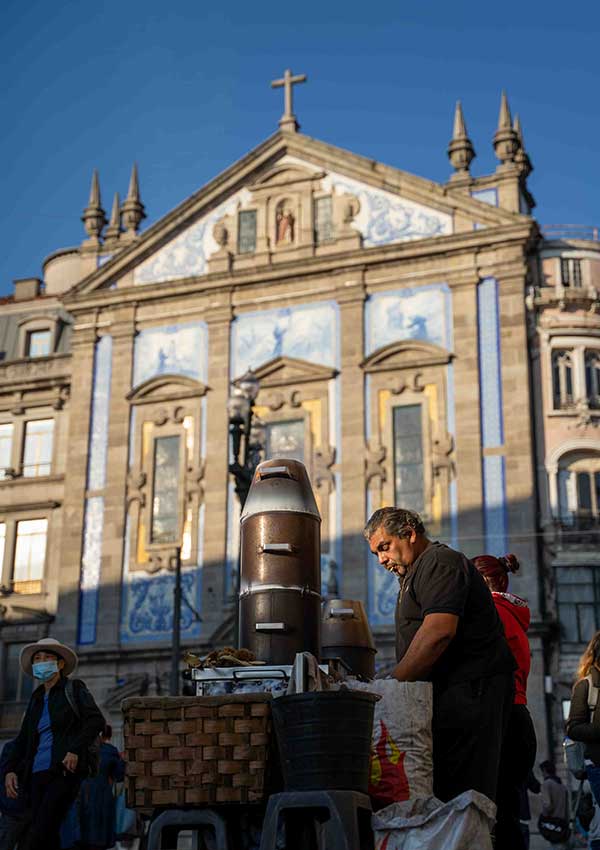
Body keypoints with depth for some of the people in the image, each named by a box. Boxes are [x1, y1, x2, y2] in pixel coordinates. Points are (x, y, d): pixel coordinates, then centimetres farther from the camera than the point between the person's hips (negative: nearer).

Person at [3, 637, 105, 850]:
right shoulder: (37, 698, 21)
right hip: (38, 774, 6)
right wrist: (11, 769, 9)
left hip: (64, 771, -6)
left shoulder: (73, 688, 6)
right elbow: (23, 739, 24)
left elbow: (96, 720, -6)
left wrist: (75, 750, -18)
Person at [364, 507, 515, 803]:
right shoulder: (414, 574, 27)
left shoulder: (440, 561, -5)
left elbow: (439, 631, -20)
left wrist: (391, 683, -17)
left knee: (461, 796, -14)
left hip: (471, 688, -10)